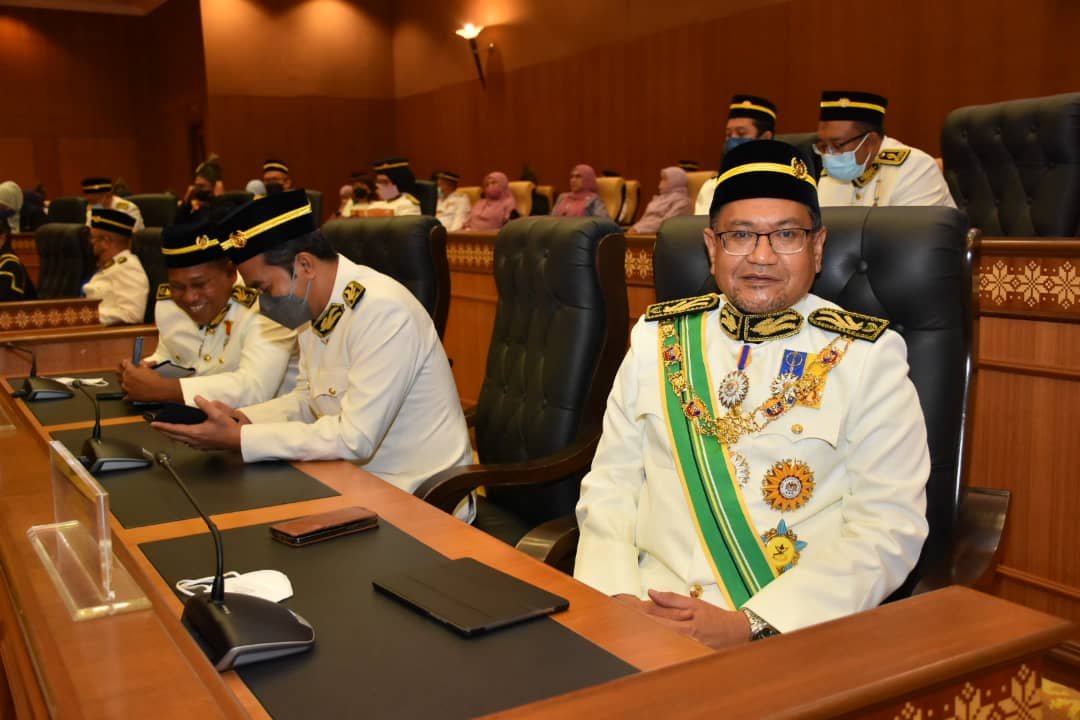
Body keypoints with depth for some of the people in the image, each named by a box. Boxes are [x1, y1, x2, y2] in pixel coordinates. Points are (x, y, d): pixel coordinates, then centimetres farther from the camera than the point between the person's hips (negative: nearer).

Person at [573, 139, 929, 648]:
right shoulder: (657, 338, 9)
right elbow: (611, 485, 10)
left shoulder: (868, 356, 0)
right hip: (647, 609, 3)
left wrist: (749, 626, -15)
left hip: (795, 629, -2)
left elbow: (888, 526, -6)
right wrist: (616, 597, -7)